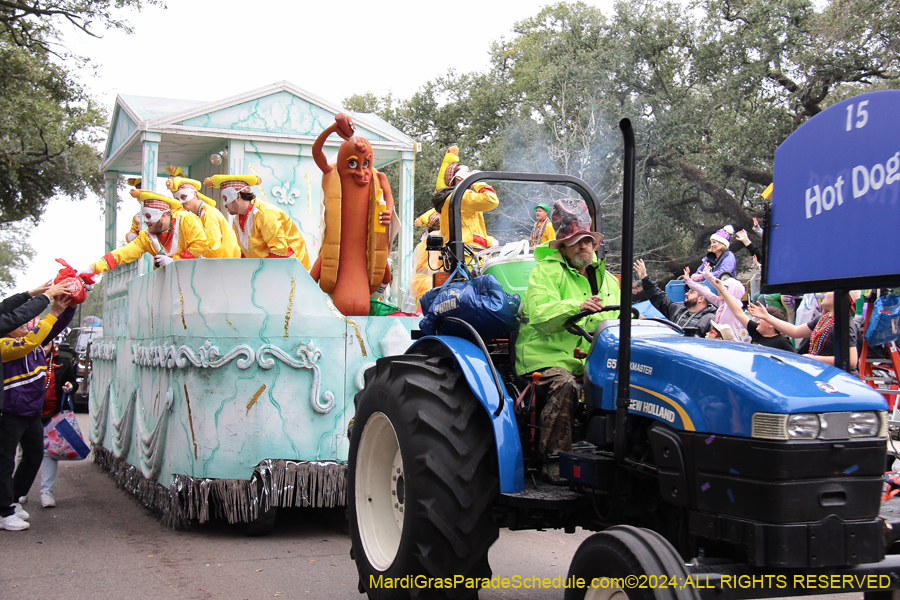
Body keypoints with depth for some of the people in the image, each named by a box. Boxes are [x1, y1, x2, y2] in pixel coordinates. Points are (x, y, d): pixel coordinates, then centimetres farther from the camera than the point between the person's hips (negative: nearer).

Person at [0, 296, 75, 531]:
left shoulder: (32, 336, 6)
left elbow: (57, 327, 12)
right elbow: (28, 343, -34)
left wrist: (68, 307, -9)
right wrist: (53, 313, -32)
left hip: (32, 412, 9)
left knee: (34, 456, 17)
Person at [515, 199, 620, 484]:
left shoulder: (606, 279, 23)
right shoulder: (546, 271, 1)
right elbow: (539, 314, -16)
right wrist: (576, 306, -32)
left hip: (590, 360, 5)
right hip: (546, 355, -5)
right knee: (565, 385, -35)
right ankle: (555, 459, -24)